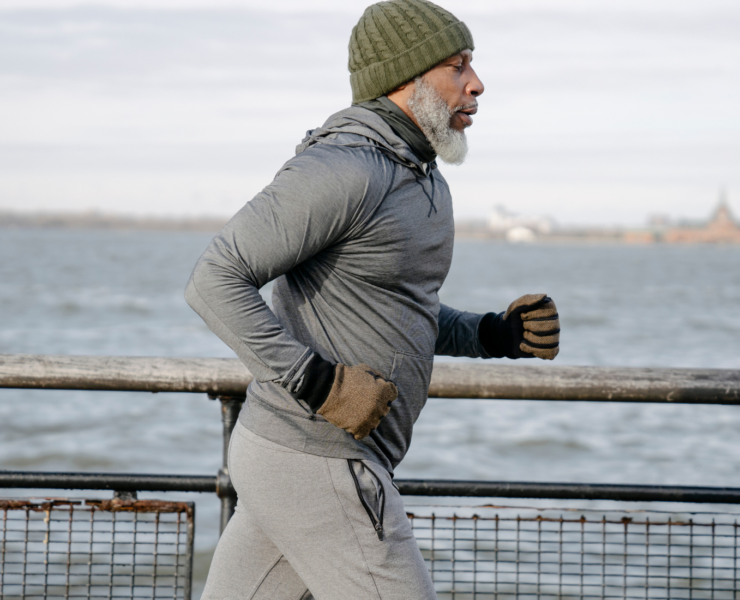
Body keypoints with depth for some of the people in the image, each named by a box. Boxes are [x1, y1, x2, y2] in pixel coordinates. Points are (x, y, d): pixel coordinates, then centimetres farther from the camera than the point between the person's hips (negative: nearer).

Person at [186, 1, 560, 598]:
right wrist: (318, 382, -26)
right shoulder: (341, 170, -18)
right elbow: (215, 281, -22)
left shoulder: (419, 181, 15)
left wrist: (497, 334, 10)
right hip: (317, 471, -10)